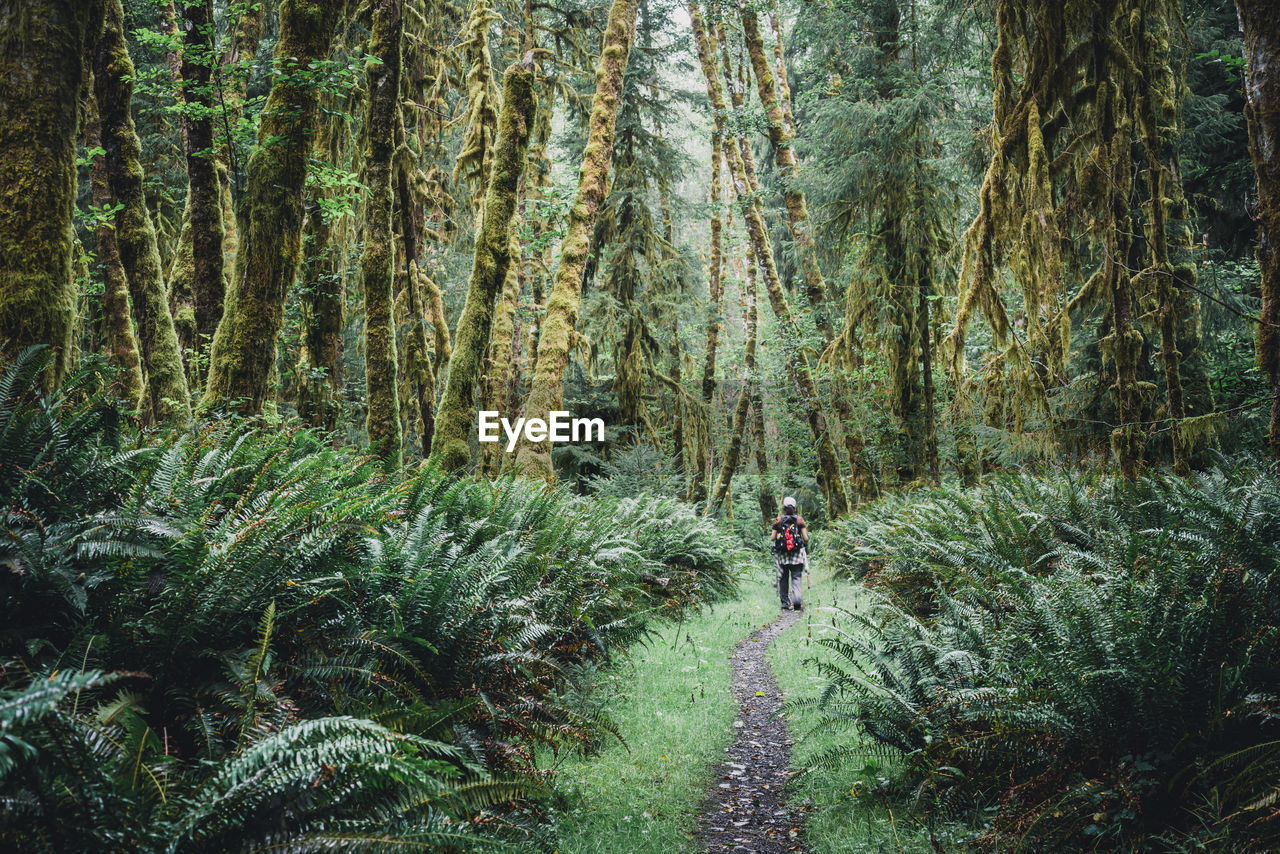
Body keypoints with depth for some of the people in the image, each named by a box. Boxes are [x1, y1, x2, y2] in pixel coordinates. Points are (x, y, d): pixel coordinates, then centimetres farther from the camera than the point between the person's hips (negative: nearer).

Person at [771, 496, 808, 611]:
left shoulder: (778, 520, 1)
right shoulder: (799, 519, 0)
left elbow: (772, 538, -2)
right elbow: (806, 538, -4)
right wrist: (805, 545, 17)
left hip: (782, 554, 1)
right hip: (797, 554, -1)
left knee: (783, 579, 11)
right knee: (796, 578, 2)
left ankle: (786, 603, 11)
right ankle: (797, 601, -17)